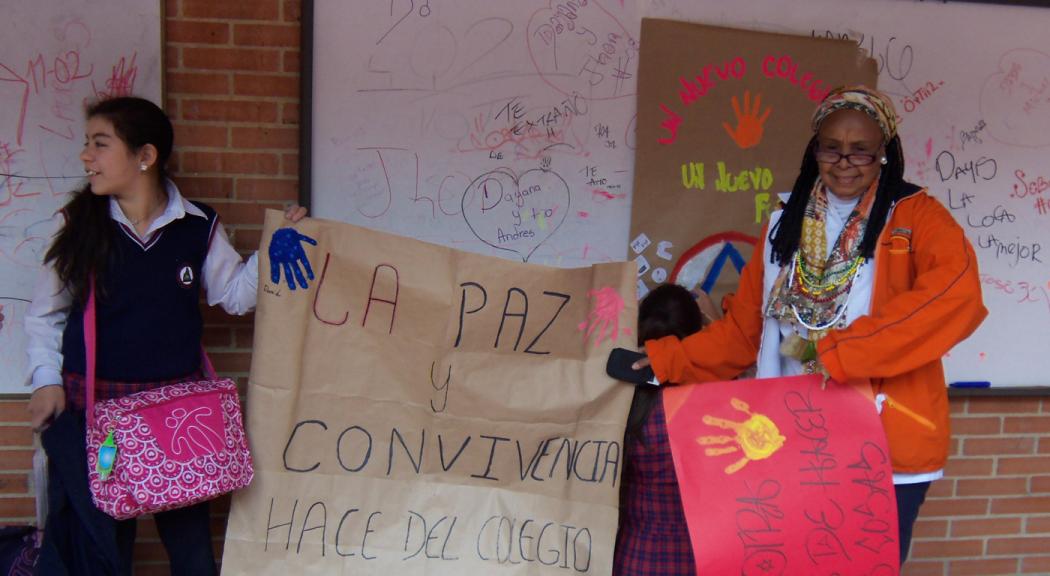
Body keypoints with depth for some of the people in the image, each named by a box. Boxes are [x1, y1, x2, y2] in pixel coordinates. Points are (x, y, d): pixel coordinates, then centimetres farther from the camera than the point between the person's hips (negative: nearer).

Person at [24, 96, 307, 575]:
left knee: (189, 535, 9)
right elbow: (45, 314, 6)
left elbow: (236, 294, 6)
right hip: (91, 406, 0)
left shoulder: (198, 226, -4)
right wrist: (46, 379, -4)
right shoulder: (79, 226, -2)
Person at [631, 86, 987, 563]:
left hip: (885, 444, -3)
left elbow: (956, 295, -22)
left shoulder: (915, 216, -2)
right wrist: (666, 360, -1)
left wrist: (839, 351, -25)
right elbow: (744, 327, 11)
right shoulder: (785, 226, 11)